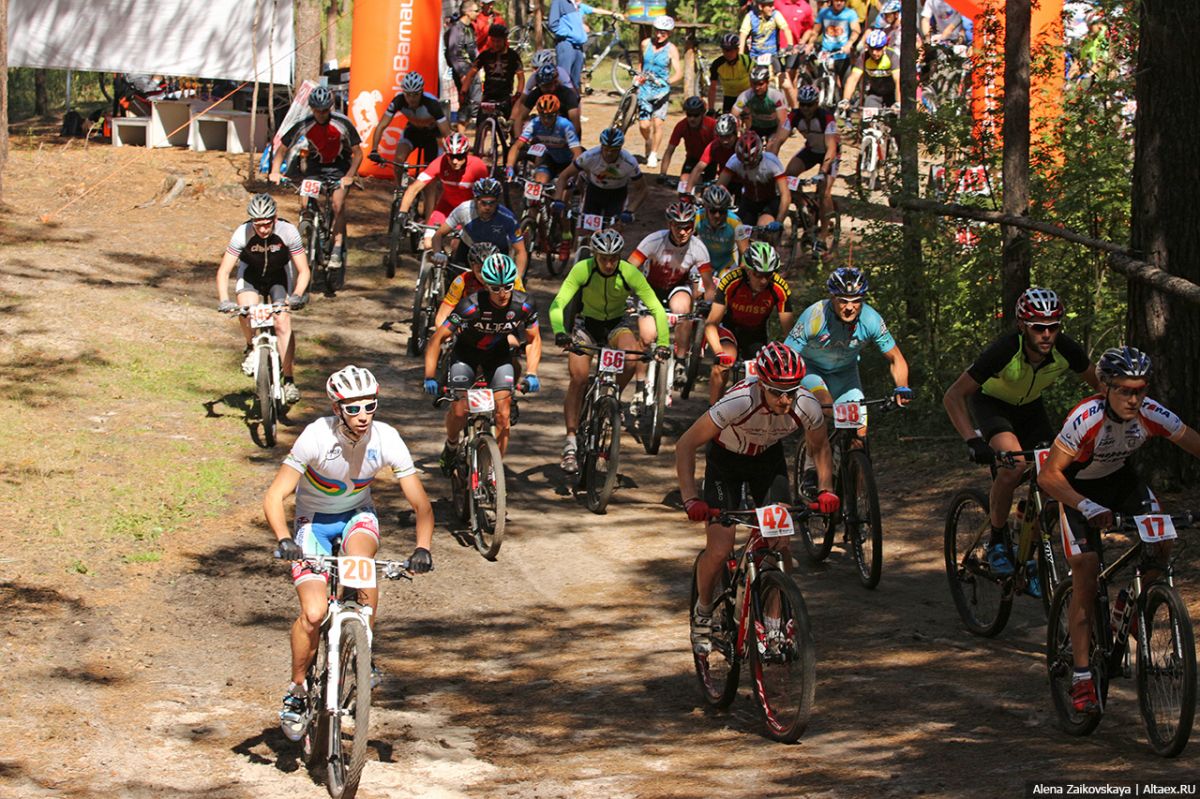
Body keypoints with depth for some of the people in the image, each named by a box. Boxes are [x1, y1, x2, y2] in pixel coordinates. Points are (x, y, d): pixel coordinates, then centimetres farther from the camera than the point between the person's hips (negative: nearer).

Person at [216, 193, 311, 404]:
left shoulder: (288, 231, -30)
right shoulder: (242, 233, -31)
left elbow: (303, 270, -24)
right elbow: (224, 271, -27)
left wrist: (297, 295, -42)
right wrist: (223, 300, -43)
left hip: (280, 275, 0)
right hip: (251, 273, 0)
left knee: (283, 322, -16)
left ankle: (289, 381, -8)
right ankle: (251, 348, 1)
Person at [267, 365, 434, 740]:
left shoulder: (385, 439, -22)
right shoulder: (317, 436, -28)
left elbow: (420, 503, -17)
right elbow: (274, 497, -28)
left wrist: (422, 547, -35)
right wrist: (284, 540, -45)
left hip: (357, 515, 2)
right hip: (313, 520, -2)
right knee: (314, 613, -19)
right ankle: (297, 689, 7)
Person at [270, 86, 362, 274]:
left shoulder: (342, 123, -22)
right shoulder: (303, 125, -18)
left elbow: (357, 153, -16)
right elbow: (282, 150, -10)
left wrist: (349, 176, -31)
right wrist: (275, 172, -25)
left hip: (338, 168, -2)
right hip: (314, 166, 2)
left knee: (338, 206, -22)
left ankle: (337, 250, -17)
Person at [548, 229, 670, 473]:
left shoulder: (629, 272, -23)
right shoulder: (582, 270, -24)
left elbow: (656, 308, -23)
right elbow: (558, 304, -32)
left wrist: (663, 343, -36)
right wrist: (560, 333, -51)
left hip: (618, 323, 1)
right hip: (587, 323, 0)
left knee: (631, 359, -31)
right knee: (578, 377, -21)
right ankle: (570, 442, -16)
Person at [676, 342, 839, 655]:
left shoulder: (806, 406, -28)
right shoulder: (739, 402, -39)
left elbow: (820, 448, -4)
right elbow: (686, 445, -30)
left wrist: (826, 490, -19)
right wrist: (690, 499, -38)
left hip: (768, 458, 3)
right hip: (726, 459, -3)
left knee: (779, 544, -11)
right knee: (720, 550, -13)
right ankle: (702, 611, 15)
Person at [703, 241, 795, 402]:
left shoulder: (780, 289, -26)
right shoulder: (730, 281, -32)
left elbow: (789, 329, -21)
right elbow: (711, 324, -31)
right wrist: (719, 353, -47)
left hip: (756, 334, 2)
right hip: (730, 328, -2)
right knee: (722, 366, -29)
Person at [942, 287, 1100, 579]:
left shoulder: (1065, 349, -26)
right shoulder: (1005, 350, -36)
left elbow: (1100, 385, -8)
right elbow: (953, 396, -32)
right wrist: (973, 441, -43)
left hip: (1029, 406, 4)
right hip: (990, 402, -4)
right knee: (1013, 464, -30)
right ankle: (997, 542, -12)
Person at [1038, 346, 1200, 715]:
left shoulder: (1152, 414, -26)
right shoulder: (1086, 419, -36)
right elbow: (1048, 476, -35)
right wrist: (1087, 507, -50)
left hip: (1119, 478, 4)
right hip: (1078, 487, -4)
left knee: (1162, 539, -21)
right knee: (1086, 567, -18)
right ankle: (1082, 678, -17)